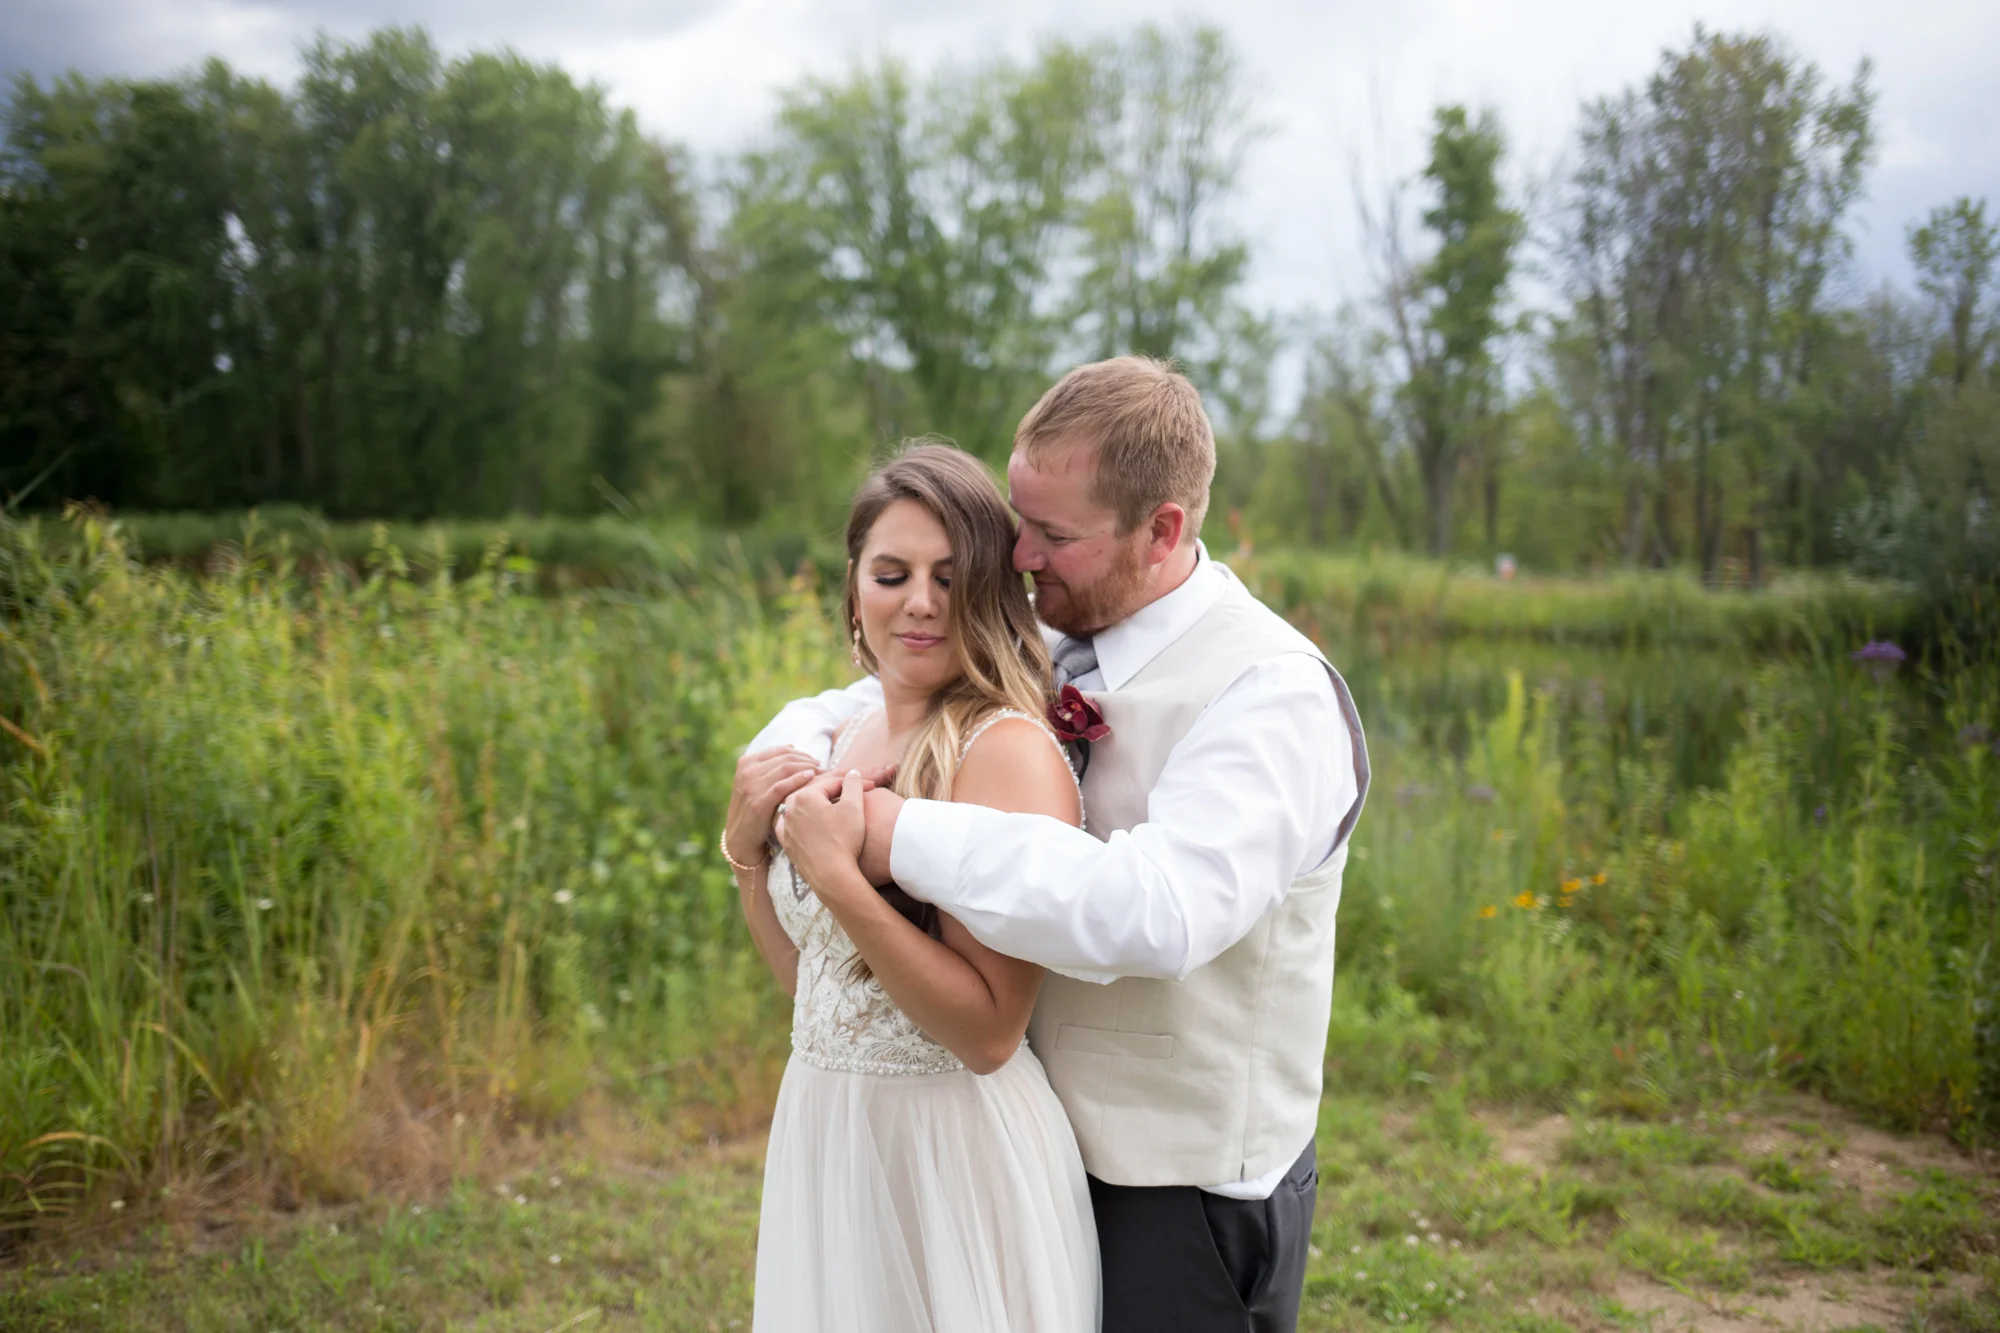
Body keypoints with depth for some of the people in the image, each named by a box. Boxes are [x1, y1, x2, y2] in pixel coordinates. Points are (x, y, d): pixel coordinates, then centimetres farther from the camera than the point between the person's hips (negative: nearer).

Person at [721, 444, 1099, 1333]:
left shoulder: (1009, 751, -19)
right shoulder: (851, 734, 4)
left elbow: (988, 1033, -22)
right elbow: (811, 981, 11)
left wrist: (838, 877, -26)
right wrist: (745, 849, -3)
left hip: (956, 1149, -7)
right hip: (823, 1128, 7)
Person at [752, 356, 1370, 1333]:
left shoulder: (1271, 693, -21)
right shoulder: (1047, 649, 2)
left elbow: (1159, 912, -37)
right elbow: (870, 701, 16)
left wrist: (908, 839, -31)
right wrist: (786, 759, -8)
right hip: (1045, 1151, 7)